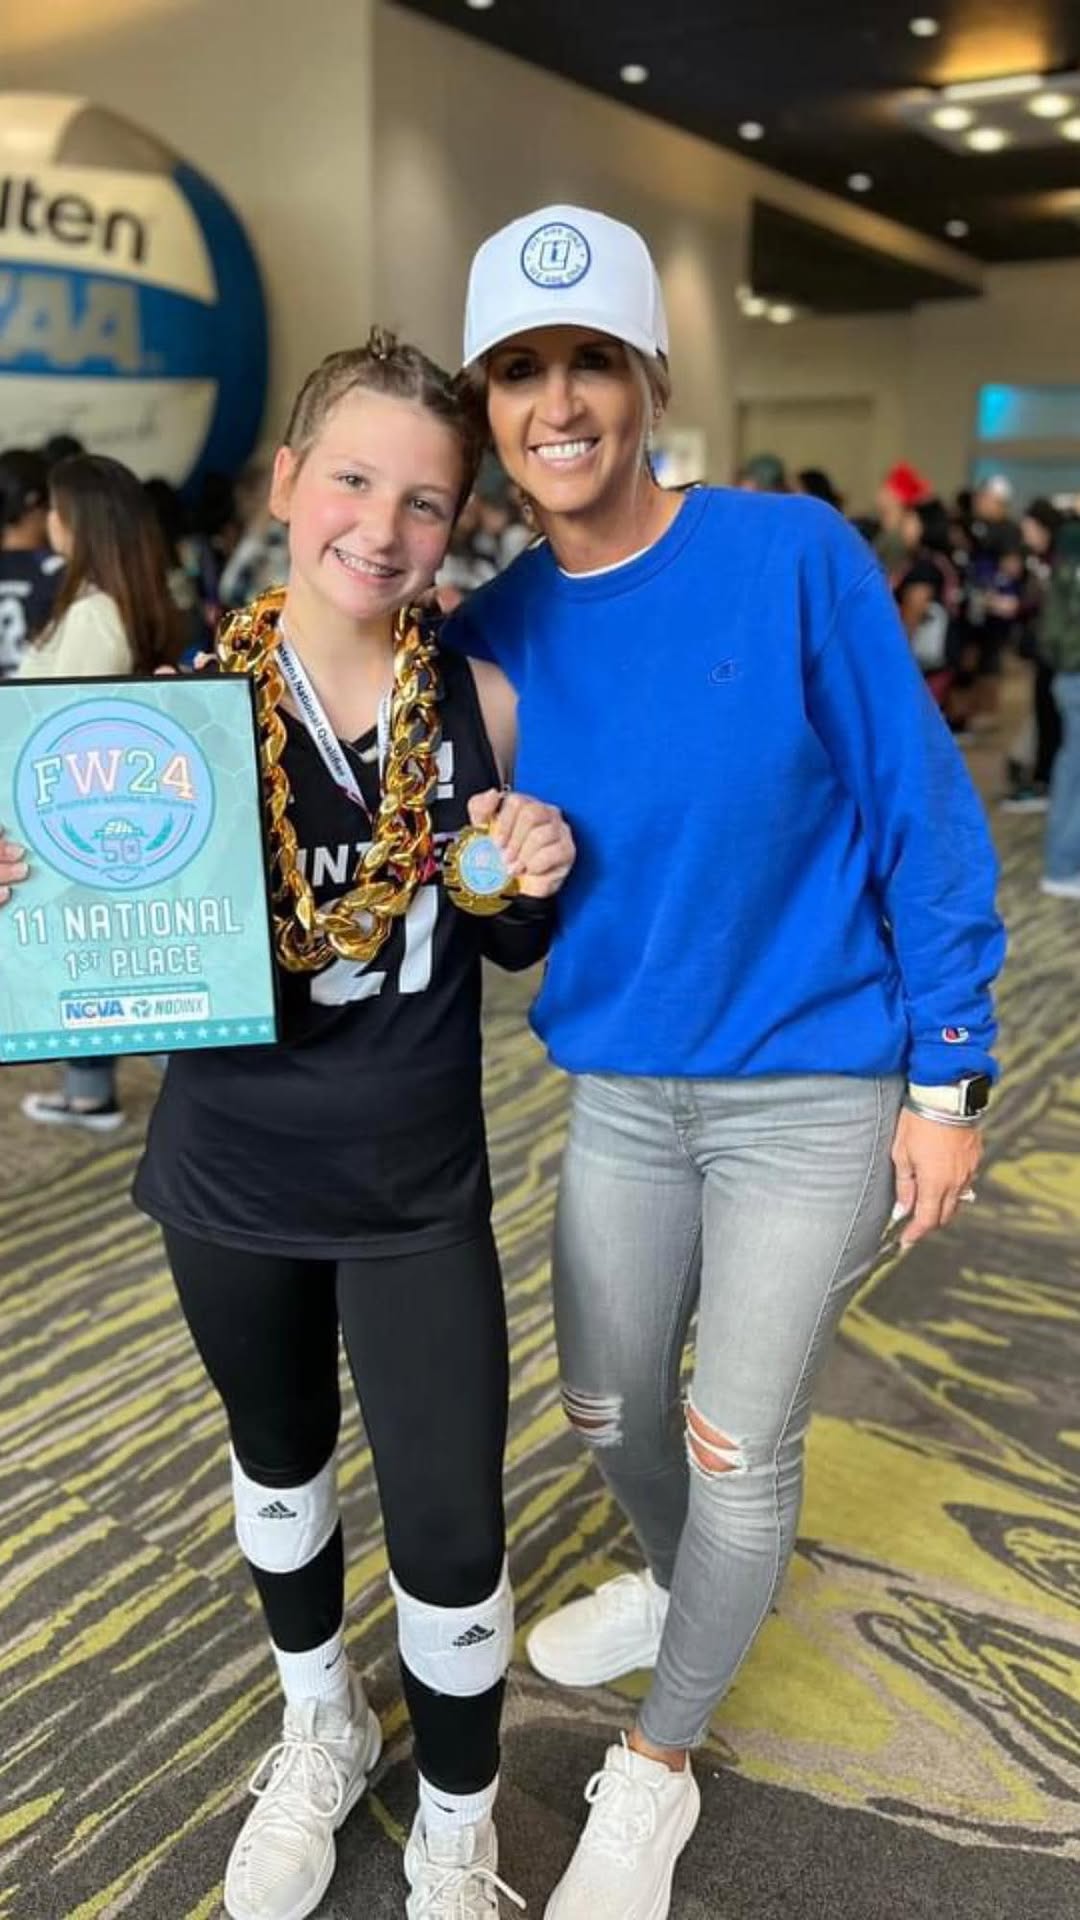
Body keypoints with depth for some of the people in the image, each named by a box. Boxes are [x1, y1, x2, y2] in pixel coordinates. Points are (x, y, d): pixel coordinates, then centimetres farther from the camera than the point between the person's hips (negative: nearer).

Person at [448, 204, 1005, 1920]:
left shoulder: (794, 557, -15)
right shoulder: (492, 632, -3)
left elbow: (920, 816, -11)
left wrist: (946, 1080, -10)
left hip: (815, 1093, -4)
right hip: (619, 1095, 4)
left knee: (738, 1449, 8)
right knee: (608, 1413, 18)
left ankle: (657, 1771, 34)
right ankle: (684, 1590, 53)